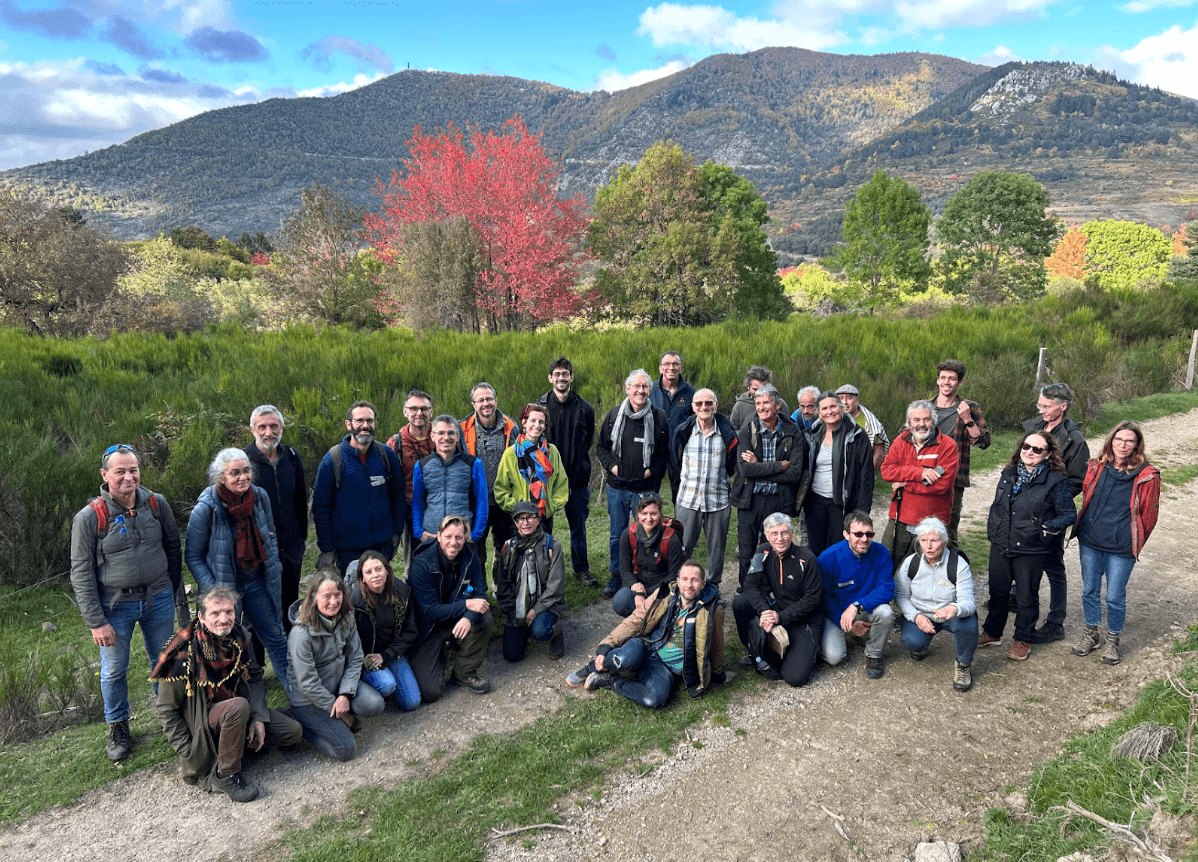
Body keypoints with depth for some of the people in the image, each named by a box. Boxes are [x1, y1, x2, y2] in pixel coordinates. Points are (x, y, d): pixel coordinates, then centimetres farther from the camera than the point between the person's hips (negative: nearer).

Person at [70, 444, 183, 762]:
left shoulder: (157, 504, -5)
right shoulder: (89, 517, -13)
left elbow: (173, 546, 8)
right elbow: (81, 572, -10)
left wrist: (173, 589, 11)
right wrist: (96, 621, -11)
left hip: (158, 598, 2)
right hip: (115, 606, -2)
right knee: (114, 670, 12)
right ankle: (117, 727, 35)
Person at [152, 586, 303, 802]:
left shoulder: (240, 637, -7)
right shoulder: (184, 652, -24)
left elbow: (255, 678, 5)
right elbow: (165, 709, -15)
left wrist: (258, 718, -9)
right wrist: (190, 755, -17)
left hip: (240, 711, 6)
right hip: (201, 717, -6)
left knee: (293, 733, -7)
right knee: (239, 706, -38)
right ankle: (225, 775, -20)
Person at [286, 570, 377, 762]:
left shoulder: (346, 618, -8)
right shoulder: (301, 634, -27)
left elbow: (355, 659, -2)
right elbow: (307, 684, -21)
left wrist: (345, 695, -16)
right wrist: (335, 707, -14)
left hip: (338, 684, 6)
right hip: (307, 699, -6)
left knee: (375, 705, -20)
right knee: (346, 750, -14)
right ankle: (303, 725, 9)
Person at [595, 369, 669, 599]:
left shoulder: (659, 417, -1)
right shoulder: (615, 414, 4)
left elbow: (668, 452, 4)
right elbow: (601, 446, 12)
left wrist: (653, 470, -8)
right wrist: (611, 465, -3)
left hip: (646, 489, -2)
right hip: (617, 487, 2)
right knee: (616, 535, 12)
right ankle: (616, 577, 28)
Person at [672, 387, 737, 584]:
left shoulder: (727, 433, -2)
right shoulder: (683, 432, 0)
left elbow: (733, 465, 11)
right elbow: (674, 462, 14)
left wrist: (720, 481, 10)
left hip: (718, 500, 0)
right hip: (688, 499, 0)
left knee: (716, 547, 9)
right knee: (682, 548, 3)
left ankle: (713, 585, 25)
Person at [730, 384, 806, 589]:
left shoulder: (793, 432, -3)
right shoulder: (748, 430, -4)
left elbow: (796, 472, -12)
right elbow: (745, 468, -15)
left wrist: (759, 468, -15)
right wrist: (779, 466, -15)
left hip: (779, 500, 0)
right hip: (750, 499, 0)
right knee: (746, 552, 9)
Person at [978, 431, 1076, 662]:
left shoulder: (1055, 481, -10)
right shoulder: (1009, 474, 5)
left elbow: (1070, 514, -5)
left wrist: (1048, 527, -16)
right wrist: (992, 530, 8)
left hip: (1031, 550, -4)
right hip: (1000, 546, 4)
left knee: (1027, 596, 10)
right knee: (998, 592, 16)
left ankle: (1023, 640, 27)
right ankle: (992, 632, 33)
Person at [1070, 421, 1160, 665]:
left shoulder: (1146, 476, -10)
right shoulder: (1097, 467, -1)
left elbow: (1149, 515, -1)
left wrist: (1134, 544, 4)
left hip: (1121, 549, -3)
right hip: (1089, 543, 3)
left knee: (1115, 597, 4)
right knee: (1089, 591, 14)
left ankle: (1113, 639, 27)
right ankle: (1091, 633, 33)